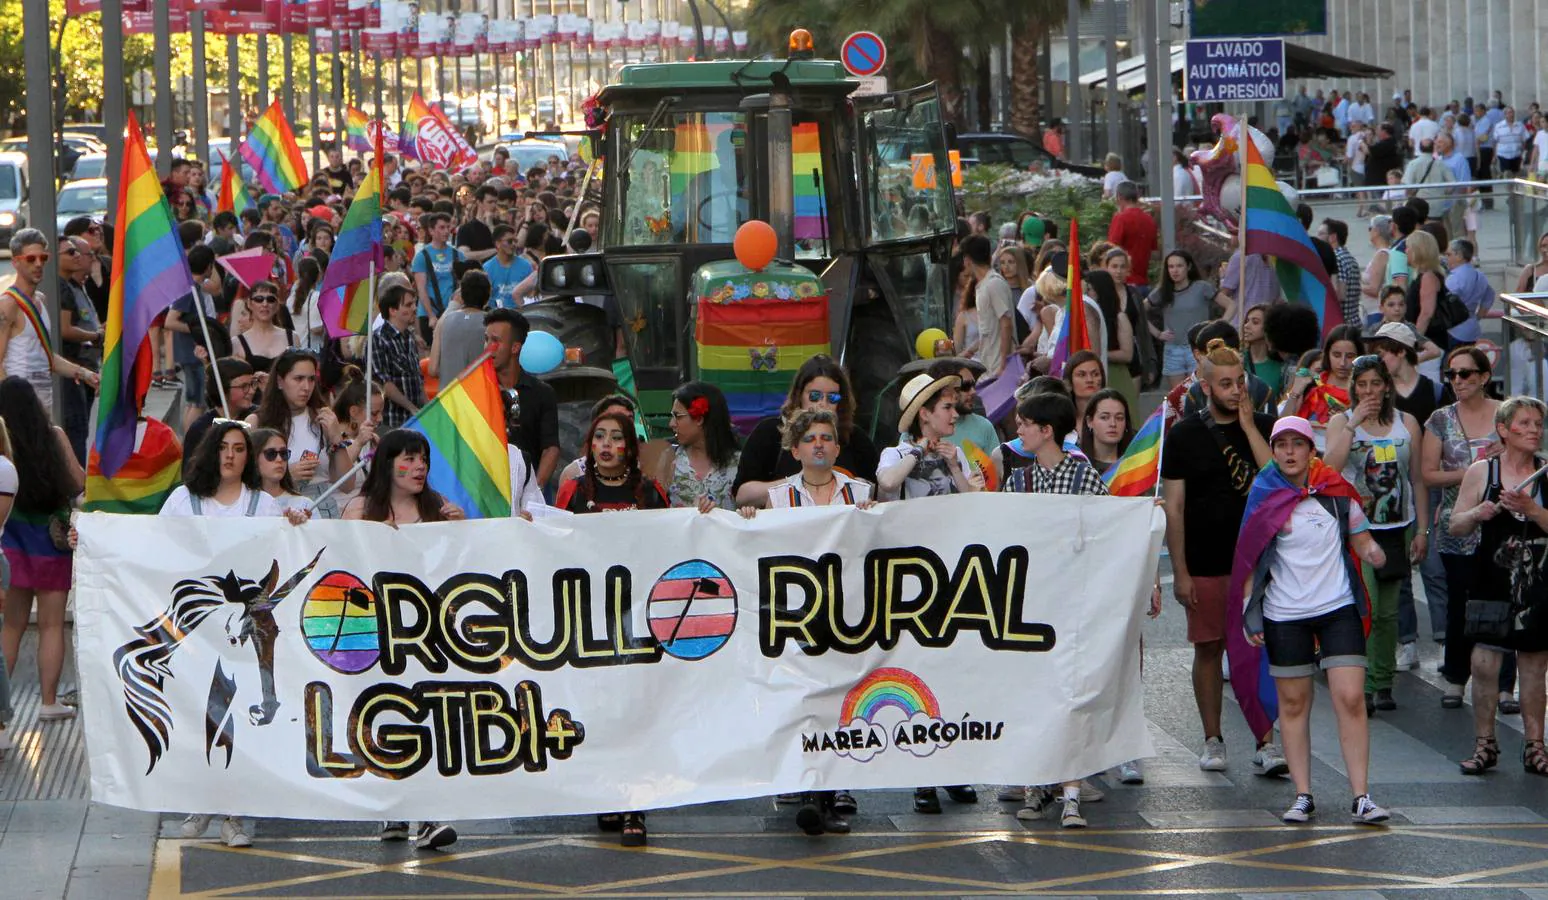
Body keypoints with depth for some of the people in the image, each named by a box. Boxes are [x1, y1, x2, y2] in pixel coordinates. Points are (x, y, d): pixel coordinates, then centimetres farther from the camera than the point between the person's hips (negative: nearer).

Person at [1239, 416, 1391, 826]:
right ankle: (1302, 796, 12)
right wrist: (1250, 614, 1)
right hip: (1284, 615, 1)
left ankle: (1361, 796, -7)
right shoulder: (1264, 498, 2)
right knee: (1293, 704, 4)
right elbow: (1250, 559, 6)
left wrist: (1373, 552, -16)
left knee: (1350, 699, -9)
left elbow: (1362, 540, 8)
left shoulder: (1337, 493, 2)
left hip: (1338, 608, 0)